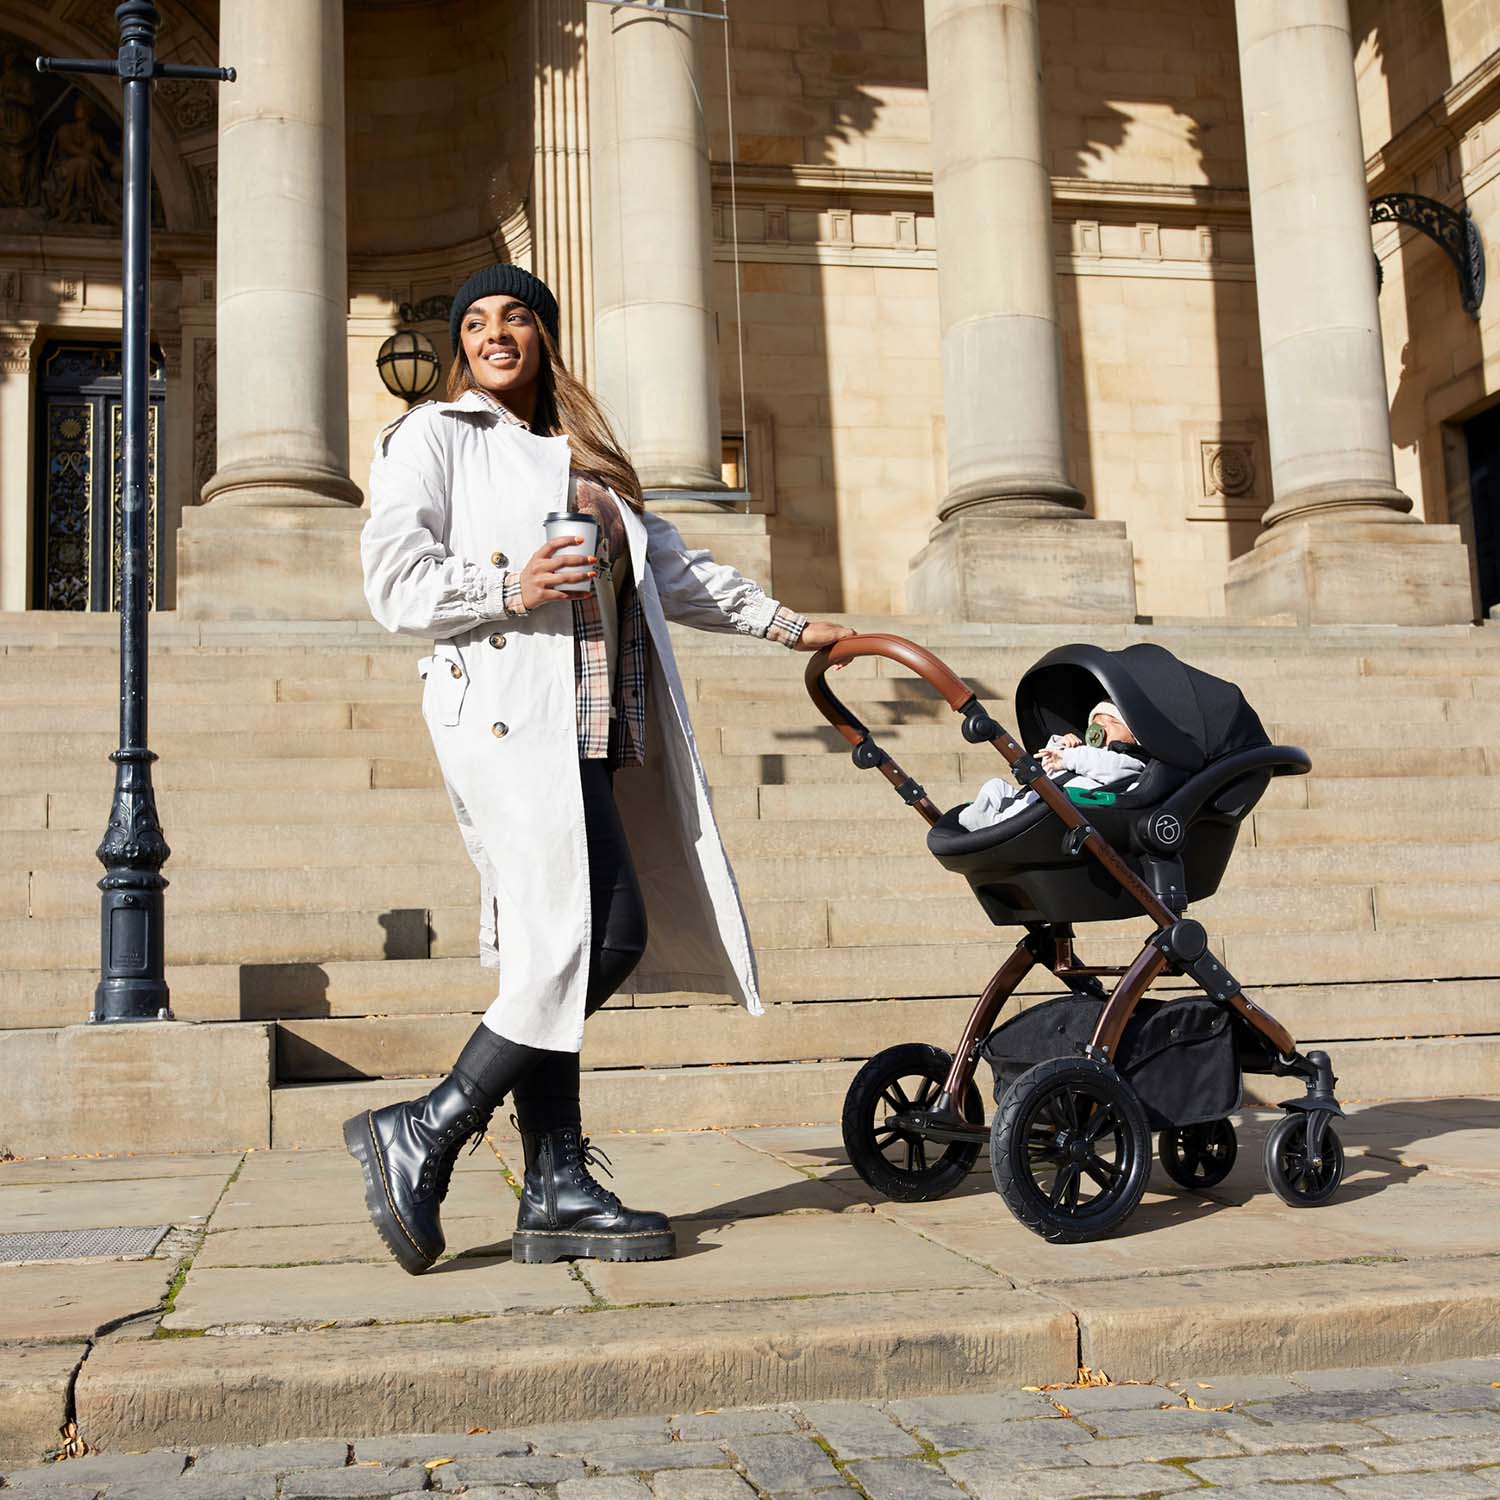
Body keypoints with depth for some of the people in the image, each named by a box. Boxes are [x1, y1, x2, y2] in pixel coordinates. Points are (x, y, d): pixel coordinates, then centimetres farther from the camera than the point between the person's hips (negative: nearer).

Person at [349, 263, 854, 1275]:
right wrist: (510, 590, -15)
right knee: (604, 933, -17)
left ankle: (557, 1190, 3)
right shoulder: (432, 438, 9)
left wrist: (787, 624, 31)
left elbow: (671, 567, 32)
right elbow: (394, 580, -2)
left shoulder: (584, 457, 29)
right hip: (508, 710, -7)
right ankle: (425, 1135, -8)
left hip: (587, 726, 7)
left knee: (559, 949, 1)